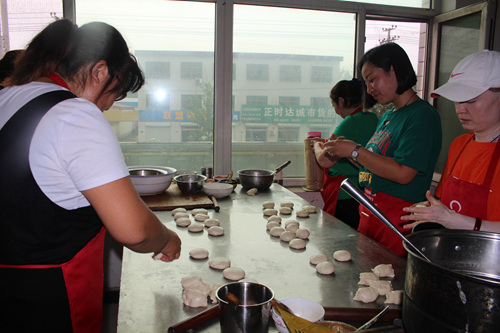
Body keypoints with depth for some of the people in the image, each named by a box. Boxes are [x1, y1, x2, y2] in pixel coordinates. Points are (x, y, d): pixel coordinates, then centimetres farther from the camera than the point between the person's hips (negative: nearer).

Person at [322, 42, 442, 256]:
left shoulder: (422, 115, -13)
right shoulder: (387, 116, 13)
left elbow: (403, 173, -22)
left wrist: (355, 151, -17)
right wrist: (346, 153, 2)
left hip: (397, 221, -8)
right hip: (369, 214, 8)